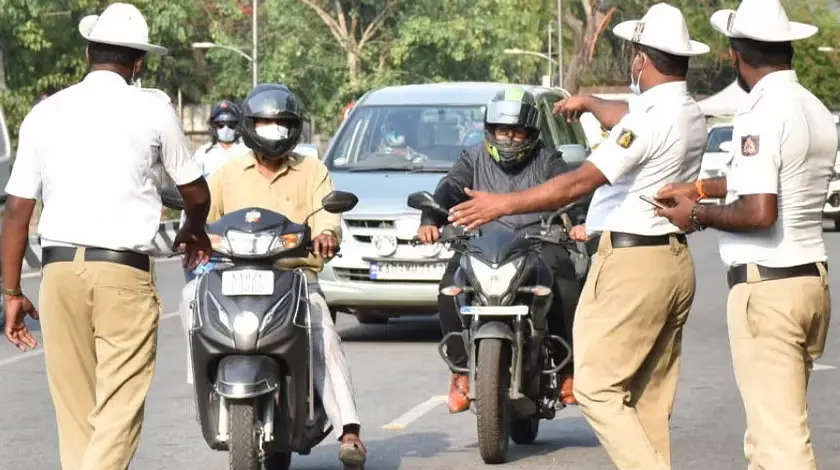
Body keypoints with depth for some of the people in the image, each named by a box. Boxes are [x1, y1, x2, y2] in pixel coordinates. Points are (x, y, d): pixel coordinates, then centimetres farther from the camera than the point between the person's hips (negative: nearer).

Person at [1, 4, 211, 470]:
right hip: (124, 272, -3)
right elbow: (196, 192, 16)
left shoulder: (45, 113, 9)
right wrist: (194, 231, 38)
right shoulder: (151, 111, 2)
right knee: (118, 411, -6)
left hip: (59, 267, 4)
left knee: (74, 409, 12)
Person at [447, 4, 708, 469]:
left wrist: (504, 203, -16)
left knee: (597, 388, -7)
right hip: (676, 261, 9)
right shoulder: (692, 115, 11)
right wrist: (589, 103, 52)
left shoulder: (651, 118, -17)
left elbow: (581, 181, -21)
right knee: (649, 397, 11)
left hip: (631, 261, -9)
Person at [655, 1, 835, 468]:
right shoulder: (817, 111, 11)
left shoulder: (762, 114, -16)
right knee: (768, 430, 18)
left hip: (766, 288, -9)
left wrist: (699, 215, -8)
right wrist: (700, 187, 31)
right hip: (814, 279, 9)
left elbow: (759, 212, -25)